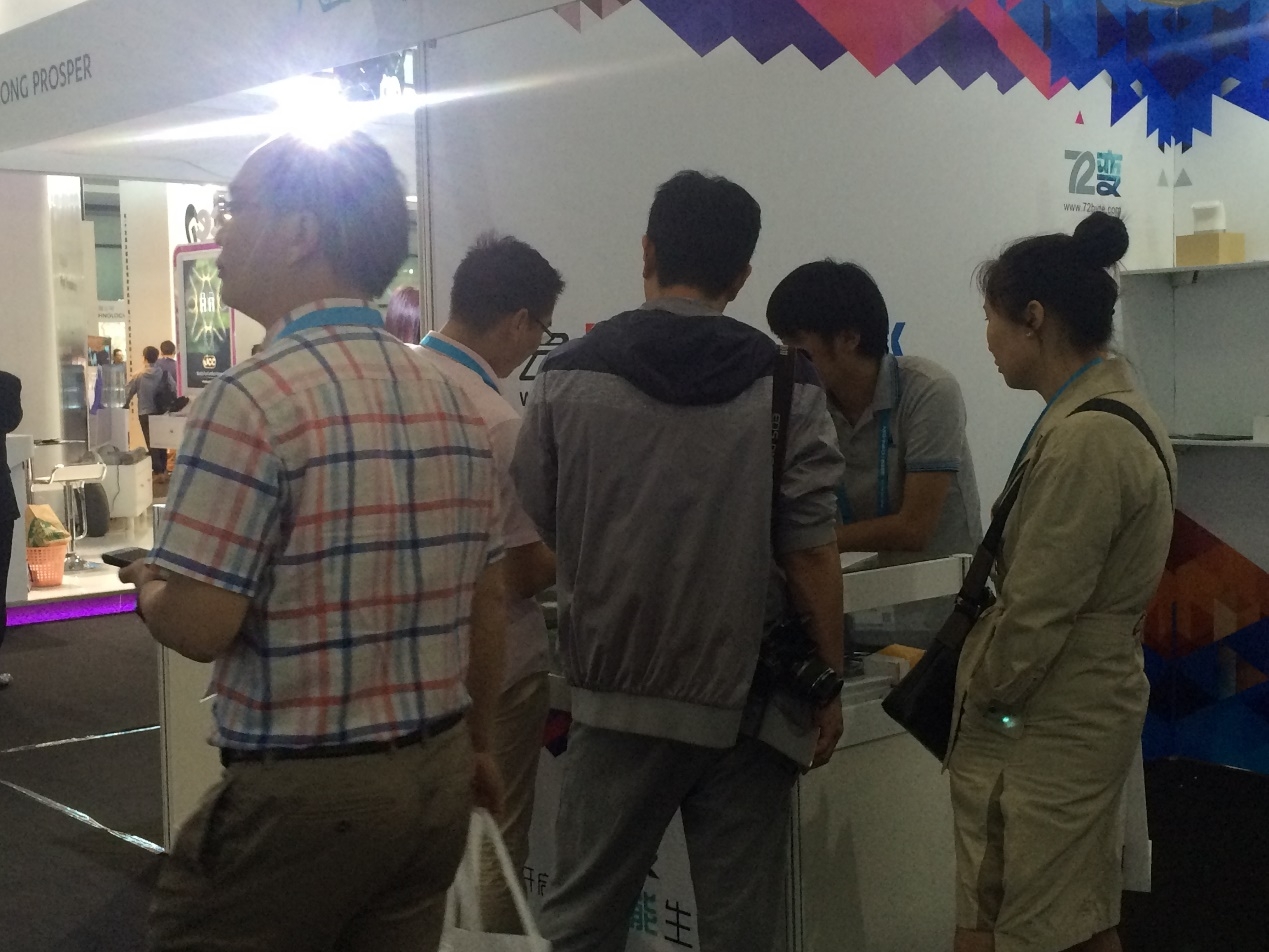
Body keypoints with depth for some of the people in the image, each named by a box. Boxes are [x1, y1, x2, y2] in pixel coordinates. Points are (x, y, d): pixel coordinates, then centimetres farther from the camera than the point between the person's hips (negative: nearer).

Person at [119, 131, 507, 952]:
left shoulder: (254, 399, -17)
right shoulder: (455, 402, 5)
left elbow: (197, 627, -19)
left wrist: (148, 585, 4)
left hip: (302, 790, -7)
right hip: (438, 777, 7)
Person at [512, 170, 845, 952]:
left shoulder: (568, 377, -3)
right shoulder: (786, 388, -6)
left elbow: (529, 538, 3)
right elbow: (810, 554, -7)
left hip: (617, 697, 1)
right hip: (744, 701, -1)